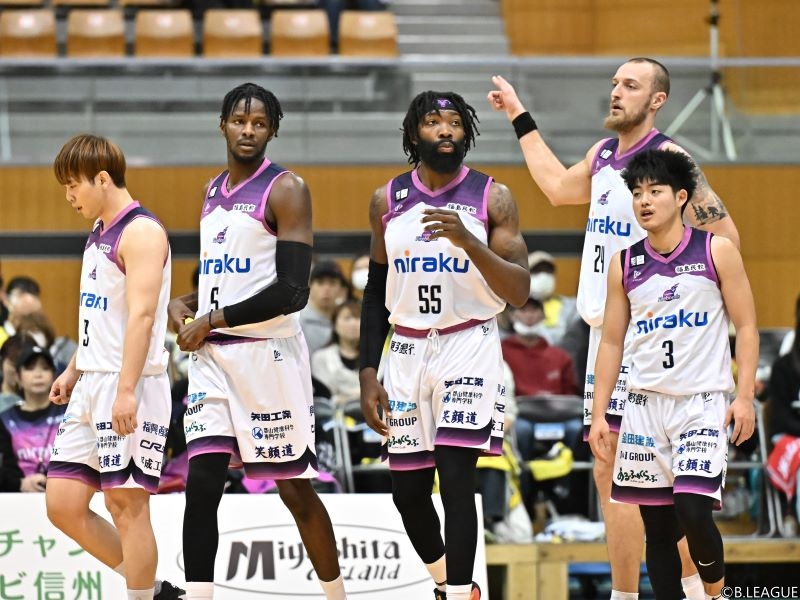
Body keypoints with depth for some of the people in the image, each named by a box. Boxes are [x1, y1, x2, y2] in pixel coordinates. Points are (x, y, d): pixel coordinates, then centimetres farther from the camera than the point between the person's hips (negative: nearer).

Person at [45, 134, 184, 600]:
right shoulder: (101, 233, 17)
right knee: (63, 505, 6)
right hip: (92, 386, 9)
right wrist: (74, 370, 22)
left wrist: (126, 391, -26)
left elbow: (141, 314, -21)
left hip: (130, 387, -9)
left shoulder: (141, 232, -13)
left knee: (127, 505, -5)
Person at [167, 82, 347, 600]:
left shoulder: (286, 190, -9)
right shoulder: (214, 192, 15)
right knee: (202, 484, -5)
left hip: (270, 354, -6)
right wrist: (187, 303, 7)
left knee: (295, 489, 4)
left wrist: (211, 321, -13)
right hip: (214, 356, 6)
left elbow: (292, 292, -18)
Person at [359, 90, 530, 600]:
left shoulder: (493, 198, -4)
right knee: (408, 490, 7)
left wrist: (468, 241, -24)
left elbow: (520, 293, -10)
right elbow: (376, 292, 13)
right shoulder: (388, 201, 6)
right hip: (407, 350, 4)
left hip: (470, 347, -4)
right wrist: (368, 372, 7)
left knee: (456, 477, -16)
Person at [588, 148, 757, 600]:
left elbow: (746, 326, 0)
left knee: (693, 511, -17)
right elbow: (612, 341, 12)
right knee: (658, 525, 3)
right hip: (645, 405, 4)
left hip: (703, 402, -4)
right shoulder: (624, 264, 7)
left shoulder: (717, 251, -1)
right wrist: (599, 414, 6)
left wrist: (745, 396, -9)